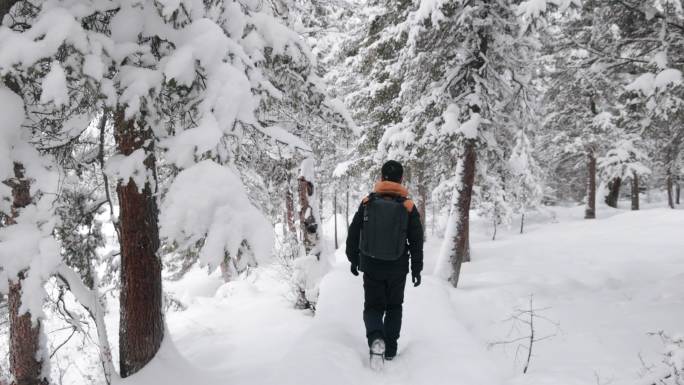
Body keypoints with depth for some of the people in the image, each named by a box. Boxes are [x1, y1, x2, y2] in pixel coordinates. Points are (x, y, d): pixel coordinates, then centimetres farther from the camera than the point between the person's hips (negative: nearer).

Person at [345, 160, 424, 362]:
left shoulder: (367, 202, -4)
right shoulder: (408, 207, -6)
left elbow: (353, 234, 1)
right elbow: (416, 241, -2)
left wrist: (353, 259, 14)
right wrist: (416, 269, 7)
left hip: (371, 266, 0)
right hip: (398, 269, 0)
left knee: (373, 306, 10)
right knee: (394, 307, 17)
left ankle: (375, 336, -17)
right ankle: (390, 348, 18)